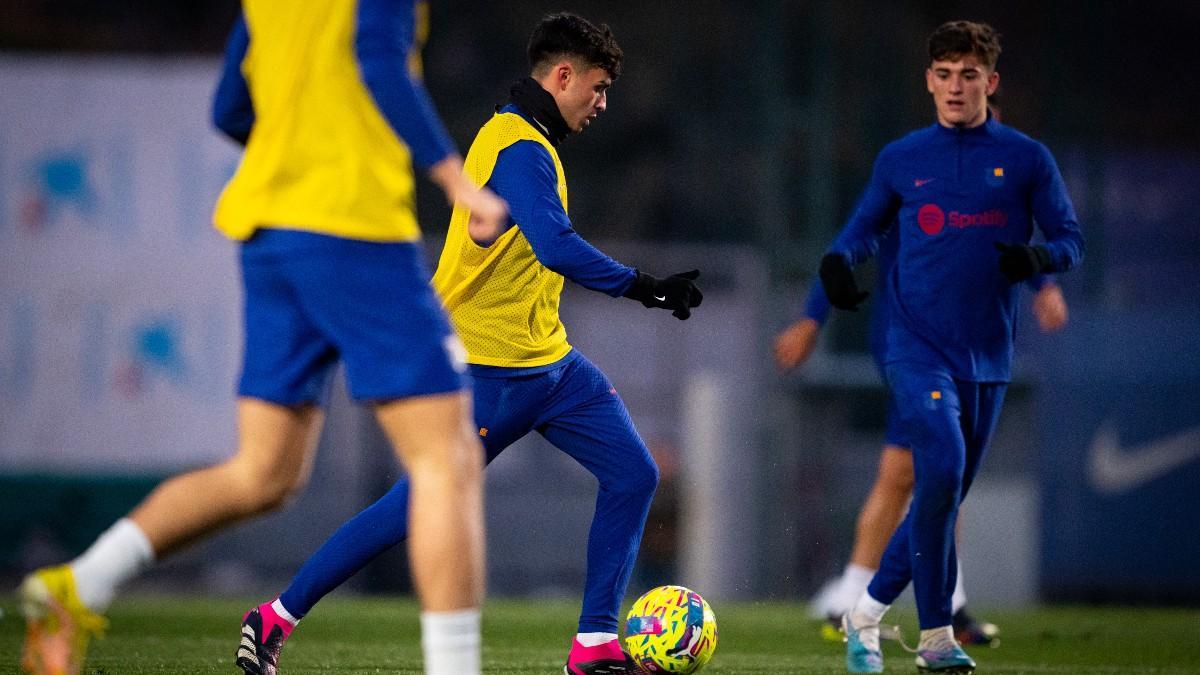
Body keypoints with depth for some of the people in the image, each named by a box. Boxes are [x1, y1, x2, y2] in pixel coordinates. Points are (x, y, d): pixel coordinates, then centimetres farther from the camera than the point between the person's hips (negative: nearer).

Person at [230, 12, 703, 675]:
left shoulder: (514, 136, 16)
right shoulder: (521, 149, -18)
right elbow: (557, 247, -31)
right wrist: (646, 287, -27)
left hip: (546, 359, 10)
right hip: (488, 367, -10)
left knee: (633, 475, 0)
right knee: (419, 508, -7)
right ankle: (278, 617, 5)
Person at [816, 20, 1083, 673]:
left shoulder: (1026, 159, 5)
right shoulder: (901, 160, 7)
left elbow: (1070, 239, 6)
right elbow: (865, 226, 20)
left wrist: (1039, 257, -17)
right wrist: (838, 261, -2)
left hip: (987, 356, 2)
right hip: (917, 343, -2)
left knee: (944, 496, 9)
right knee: (941, 468, -22)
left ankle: (867, 612, 28)